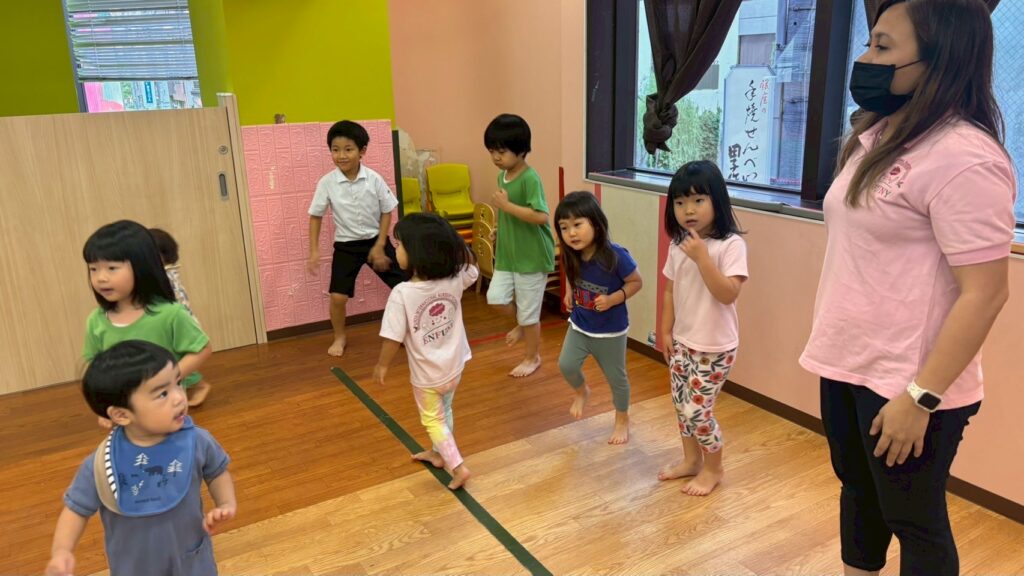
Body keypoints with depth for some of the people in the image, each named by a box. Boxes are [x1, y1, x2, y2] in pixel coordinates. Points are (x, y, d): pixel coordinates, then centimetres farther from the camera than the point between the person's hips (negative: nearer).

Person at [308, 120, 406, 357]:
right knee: (338, 296, -6)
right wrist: (314, 250, -7)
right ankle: (339, 338, 21)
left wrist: (379, 246, -8)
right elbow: (315, 216, -2)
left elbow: (387, 212, -4)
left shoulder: (374, 179, -14)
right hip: (346, 245, 0)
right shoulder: (327, 183, -13)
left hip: (376, 240, 1)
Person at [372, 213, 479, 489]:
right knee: (445, 412, 27)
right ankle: (439, 453, 47)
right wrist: (451, 240, -6)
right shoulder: (455, 279, -18)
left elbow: (394, 338, -22)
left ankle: (457, 466, 15)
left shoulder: (402, 293, -30)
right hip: (454, 366, 5)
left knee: (433, 420, 18)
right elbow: (471, 266, 6)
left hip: (426, 374, -5)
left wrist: (382, 365, -4)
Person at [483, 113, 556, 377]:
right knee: (495, 298, 2)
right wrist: (499, 231, 9)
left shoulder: (530, 178, -20)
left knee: (528, 311, 4)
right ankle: (521, 324, 32)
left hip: (532, 256, -7)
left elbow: (541, 216, -30)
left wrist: (507, 206, -29)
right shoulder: (502, 175, 5)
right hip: (507, 254, 7)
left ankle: (532, 357, 25)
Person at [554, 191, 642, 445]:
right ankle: (582, 391, 28)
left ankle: (622, 420, 38)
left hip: (610, 331, -4)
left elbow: (636, 282, -16)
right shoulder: (572, 256, -13)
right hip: (579, 325, 4)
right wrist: (570, 293, -4)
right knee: (566, 365, -7)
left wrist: (613, 299, -28)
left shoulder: (615, 256, -29)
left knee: (615, 377, 12)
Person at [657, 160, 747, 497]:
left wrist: (702, 258, -30)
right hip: (682, 341, 6)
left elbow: (728, 294, -25)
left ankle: (713, 468, 23)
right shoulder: (678, 245, 2)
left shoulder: (730, 244, -17)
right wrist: (666, 332, 8)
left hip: (715, 347, -6)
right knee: (681, 405, 15)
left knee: (697, 409, -2)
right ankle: (691, 460, 36)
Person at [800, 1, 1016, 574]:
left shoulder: (963, 158, -20)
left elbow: (985, 293, -22)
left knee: (914, 520, 11)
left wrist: (920, 398, -23)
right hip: (846, 364, 8)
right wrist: (832, 344, 15)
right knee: (858, 489, 24)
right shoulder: (876, 137, 7)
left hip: (906, 383, -8)